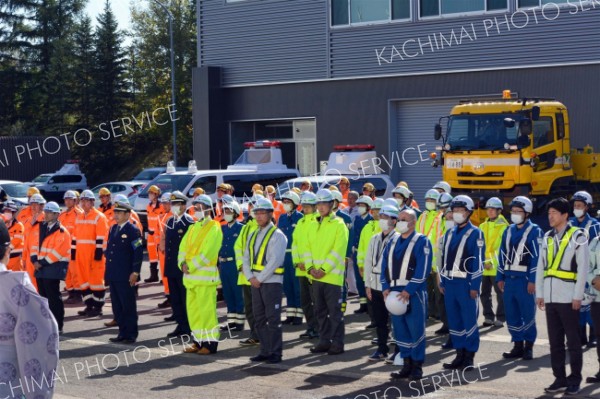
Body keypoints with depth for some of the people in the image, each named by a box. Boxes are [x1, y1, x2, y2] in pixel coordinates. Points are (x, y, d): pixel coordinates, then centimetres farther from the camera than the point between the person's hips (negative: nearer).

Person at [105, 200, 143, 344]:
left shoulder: (133, 230, -8)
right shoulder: (113, 229, 14)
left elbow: (139, 252, -12)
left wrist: (135, 272, -16)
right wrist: (108, 271, 15)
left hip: (126, 276, -7)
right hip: (113, 275, 7)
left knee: (128, 306, 0)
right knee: (117, 306, 10)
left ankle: (131, 334, 7)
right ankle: (122, 333, 18)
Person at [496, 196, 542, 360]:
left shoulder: (534, 231, -5)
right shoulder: (508, 231, 14)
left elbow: (537, 257, -11)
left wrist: (533, 280, -16)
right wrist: (500, 277, 11)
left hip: (525, 279, -6)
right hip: (509, 278, 6)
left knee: (527, 314, 0)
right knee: (512, 314, 9)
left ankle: (529, 346, 10)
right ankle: (518, 346, 18)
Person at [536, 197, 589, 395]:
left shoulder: (578, 236, -4)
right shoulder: (547, 237, 13)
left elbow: (583, 268, -7)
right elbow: (541, 266, 14)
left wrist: (578, 296, -11)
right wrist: (539, 293, 9)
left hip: (568, 297, -5)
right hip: (550, 297, 6)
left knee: (573, 341, 1)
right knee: (555, 340, 8)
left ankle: (574, 381, 8)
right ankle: (560, 379, 15)